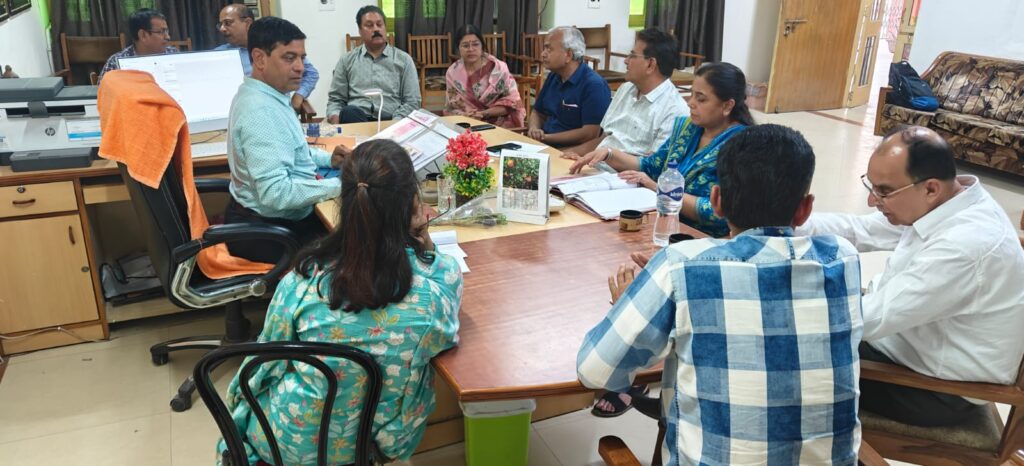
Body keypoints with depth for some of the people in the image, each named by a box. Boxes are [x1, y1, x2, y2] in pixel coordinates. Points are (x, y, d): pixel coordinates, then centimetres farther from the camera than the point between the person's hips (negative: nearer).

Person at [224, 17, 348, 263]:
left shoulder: (262, 95, 7)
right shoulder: (260, 111, -26)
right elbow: (276, 193, -32)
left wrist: (328, 159, 9)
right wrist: (339, 185, -25)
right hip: (265, 231, -10)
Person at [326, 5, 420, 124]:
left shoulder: (404, 59, 11)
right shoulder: (347, 60, 16)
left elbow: (412, 102, 5)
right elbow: (335, 99, 16)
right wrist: (335, 116, -9)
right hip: (355, 118, 2)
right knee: (349, 113, -35)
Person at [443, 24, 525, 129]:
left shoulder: (499, 68, -7)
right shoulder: (452, 72, 1)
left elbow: (511, 102, -5)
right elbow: (451, 108, 6)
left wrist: (484, 113, -17)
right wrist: (464, 115, -16)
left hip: (499, 126, -2)